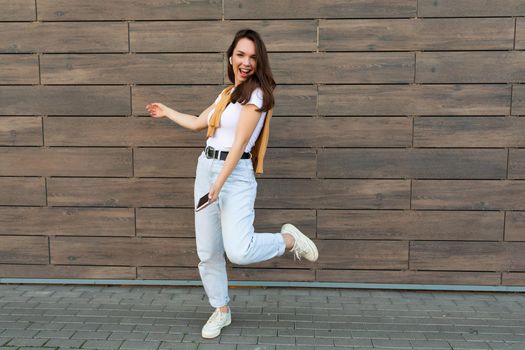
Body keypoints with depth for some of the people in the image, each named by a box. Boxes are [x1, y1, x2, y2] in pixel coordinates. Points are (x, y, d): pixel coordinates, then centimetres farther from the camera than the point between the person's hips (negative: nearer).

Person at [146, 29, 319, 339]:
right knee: (207, 252, 9)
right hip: (206, 168, 7)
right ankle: (221, 311, 28)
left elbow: (239, 143, -15)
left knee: (239, 251, -23)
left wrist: (219, 184, -20)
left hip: (235, 174, -7)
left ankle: (289, 239, 5)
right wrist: (166, 111, 42)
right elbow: (197, 123, 27)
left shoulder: (256, 94, -7)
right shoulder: (227, 93, 16)